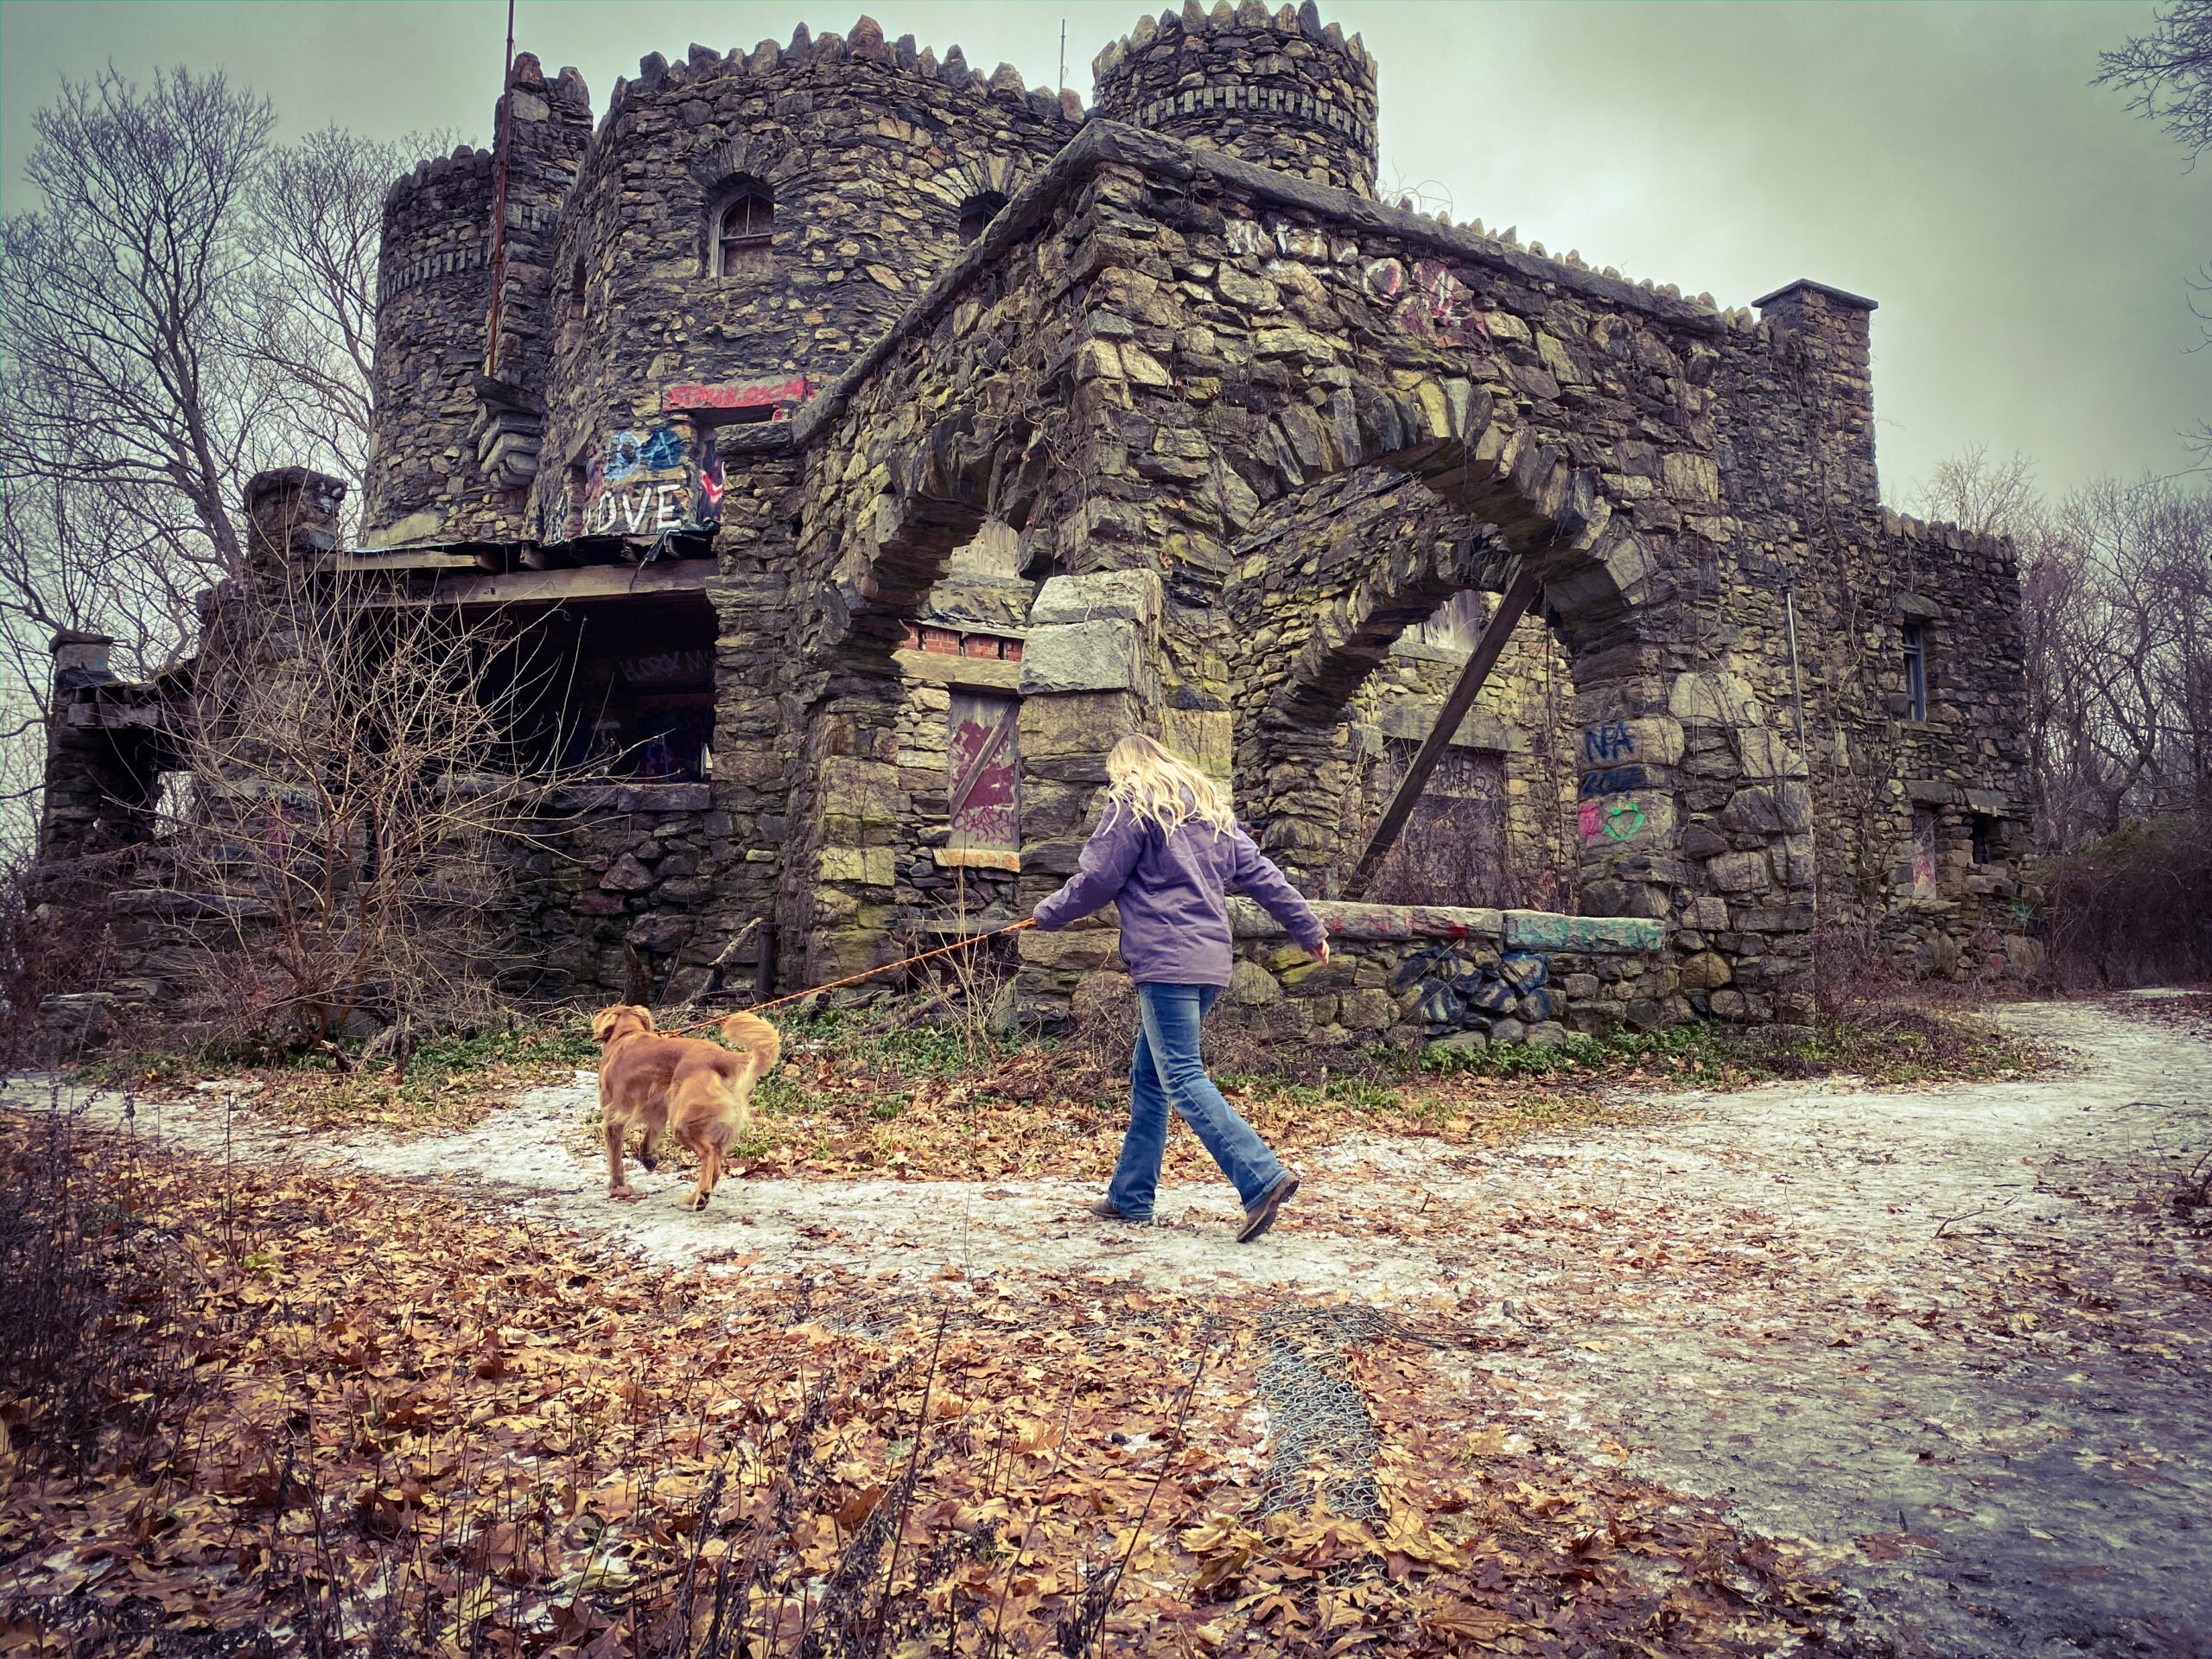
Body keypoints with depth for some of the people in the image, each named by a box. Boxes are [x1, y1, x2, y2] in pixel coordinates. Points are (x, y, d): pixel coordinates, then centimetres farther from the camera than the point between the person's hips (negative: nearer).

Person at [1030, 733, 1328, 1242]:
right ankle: (1130, 1196, 21)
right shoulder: (1209, 810, 21)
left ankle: (1263, 1178, -19)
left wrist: (1048, 914, 14)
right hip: (1211, 959, 9)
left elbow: (1096, 880, -3)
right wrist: (1309, 929, 18)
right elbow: (1261, 873, 17)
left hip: (1167, 961, -9)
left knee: (1182, 1079, -10)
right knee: (1148, 1076, 15)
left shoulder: (1131, 806, -1)